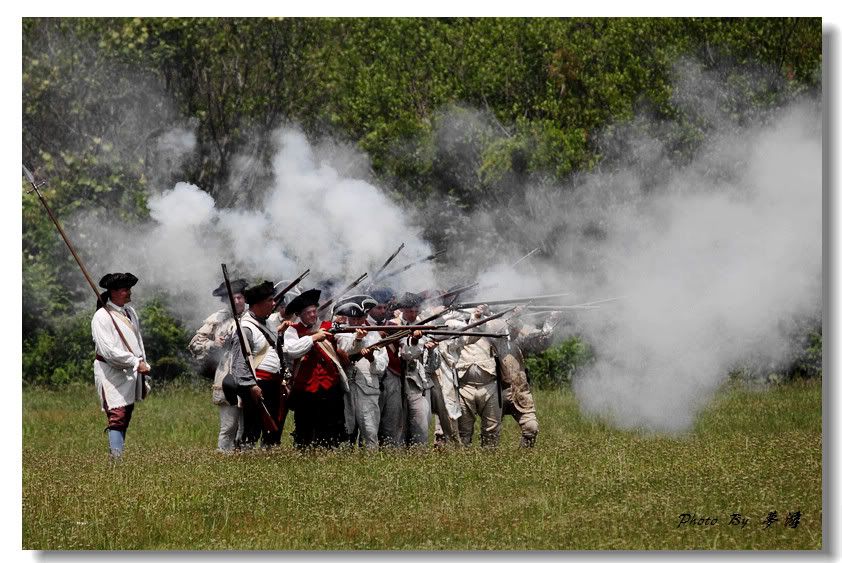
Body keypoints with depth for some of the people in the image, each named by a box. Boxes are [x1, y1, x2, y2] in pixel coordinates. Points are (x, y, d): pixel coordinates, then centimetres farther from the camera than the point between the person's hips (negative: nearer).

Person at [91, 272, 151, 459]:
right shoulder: (102, 317, -11)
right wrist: (136, 363, -18)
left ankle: (118, 455, 11)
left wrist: (143, 368, 19)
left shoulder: (130, 312, 14)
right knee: (117, 418, -14)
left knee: (125, 419, 7)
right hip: (112, 374, -8)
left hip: (131, 374, 8)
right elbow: (108, 350, -19)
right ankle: (117, 458, -17)